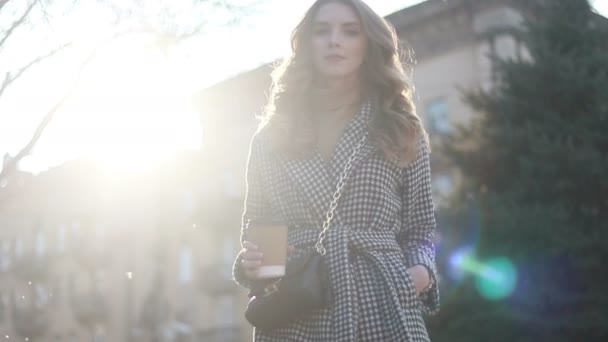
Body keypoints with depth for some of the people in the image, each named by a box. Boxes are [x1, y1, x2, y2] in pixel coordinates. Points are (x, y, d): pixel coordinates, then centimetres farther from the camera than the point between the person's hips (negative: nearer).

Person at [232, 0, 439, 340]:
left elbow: (420, 230, 11)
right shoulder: (271, 137, 10)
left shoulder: (402, 131, 8)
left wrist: (421, 270, -9)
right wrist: (249, 263, -6)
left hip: (384, 314, -1)